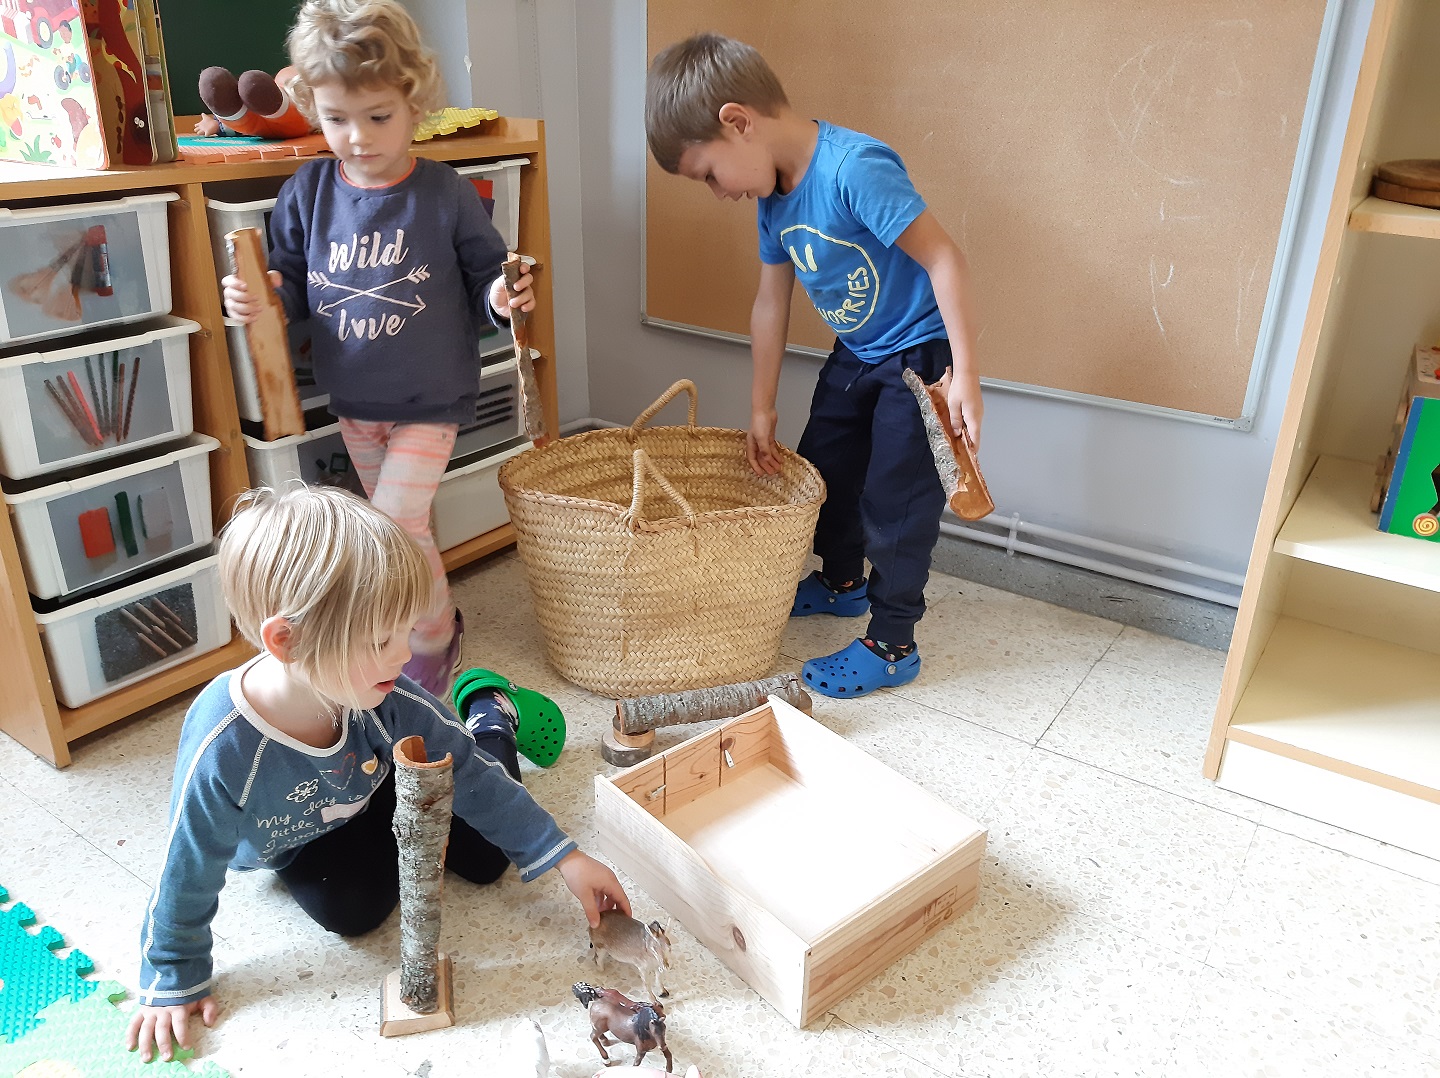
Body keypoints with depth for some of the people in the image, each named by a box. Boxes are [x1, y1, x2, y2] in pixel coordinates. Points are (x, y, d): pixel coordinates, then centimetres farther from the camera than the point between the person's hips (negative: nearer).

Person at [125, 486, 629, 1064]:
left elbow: (470, 774, -21)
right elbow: (188, 872, -26)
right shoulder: (221, 751, -43)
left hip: (383, 793, 1)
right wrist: (174, 983, -12)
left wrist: (566, 858, -19)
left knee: (486, 856, -3)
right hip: (297, 840, -1)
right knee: (352, 908, -23)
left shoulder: (384, 698, -34)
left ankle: (491, 719, 23)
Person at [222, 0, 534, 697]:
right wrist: (258, 298, -19)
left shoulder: (446, 195, -12)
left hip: (430, 402, -4)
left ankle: (432, 645, 15)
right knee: (400, 529, 17)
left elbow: (484, 280, -4)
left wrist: (502, 298, -26)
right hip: (354, 402, 5)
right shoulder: (308, 193, -4)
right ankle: (441, 620, 39)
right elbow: (292, 286, 3)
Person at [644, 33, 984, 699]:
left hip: (921, 352, -9)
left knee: (894, 499, -5)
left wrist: (963, 375, -29)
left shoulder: (854, 169, -31)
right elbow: (771, 302, 5)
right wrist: (761, 410, 9)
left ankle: (892, 645, 11)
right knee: (821, 468, 19)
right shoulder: (774, 195, -3)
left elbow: (943, 257, -30)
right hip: (855, 353, 9)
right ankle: (842, 581, 43)